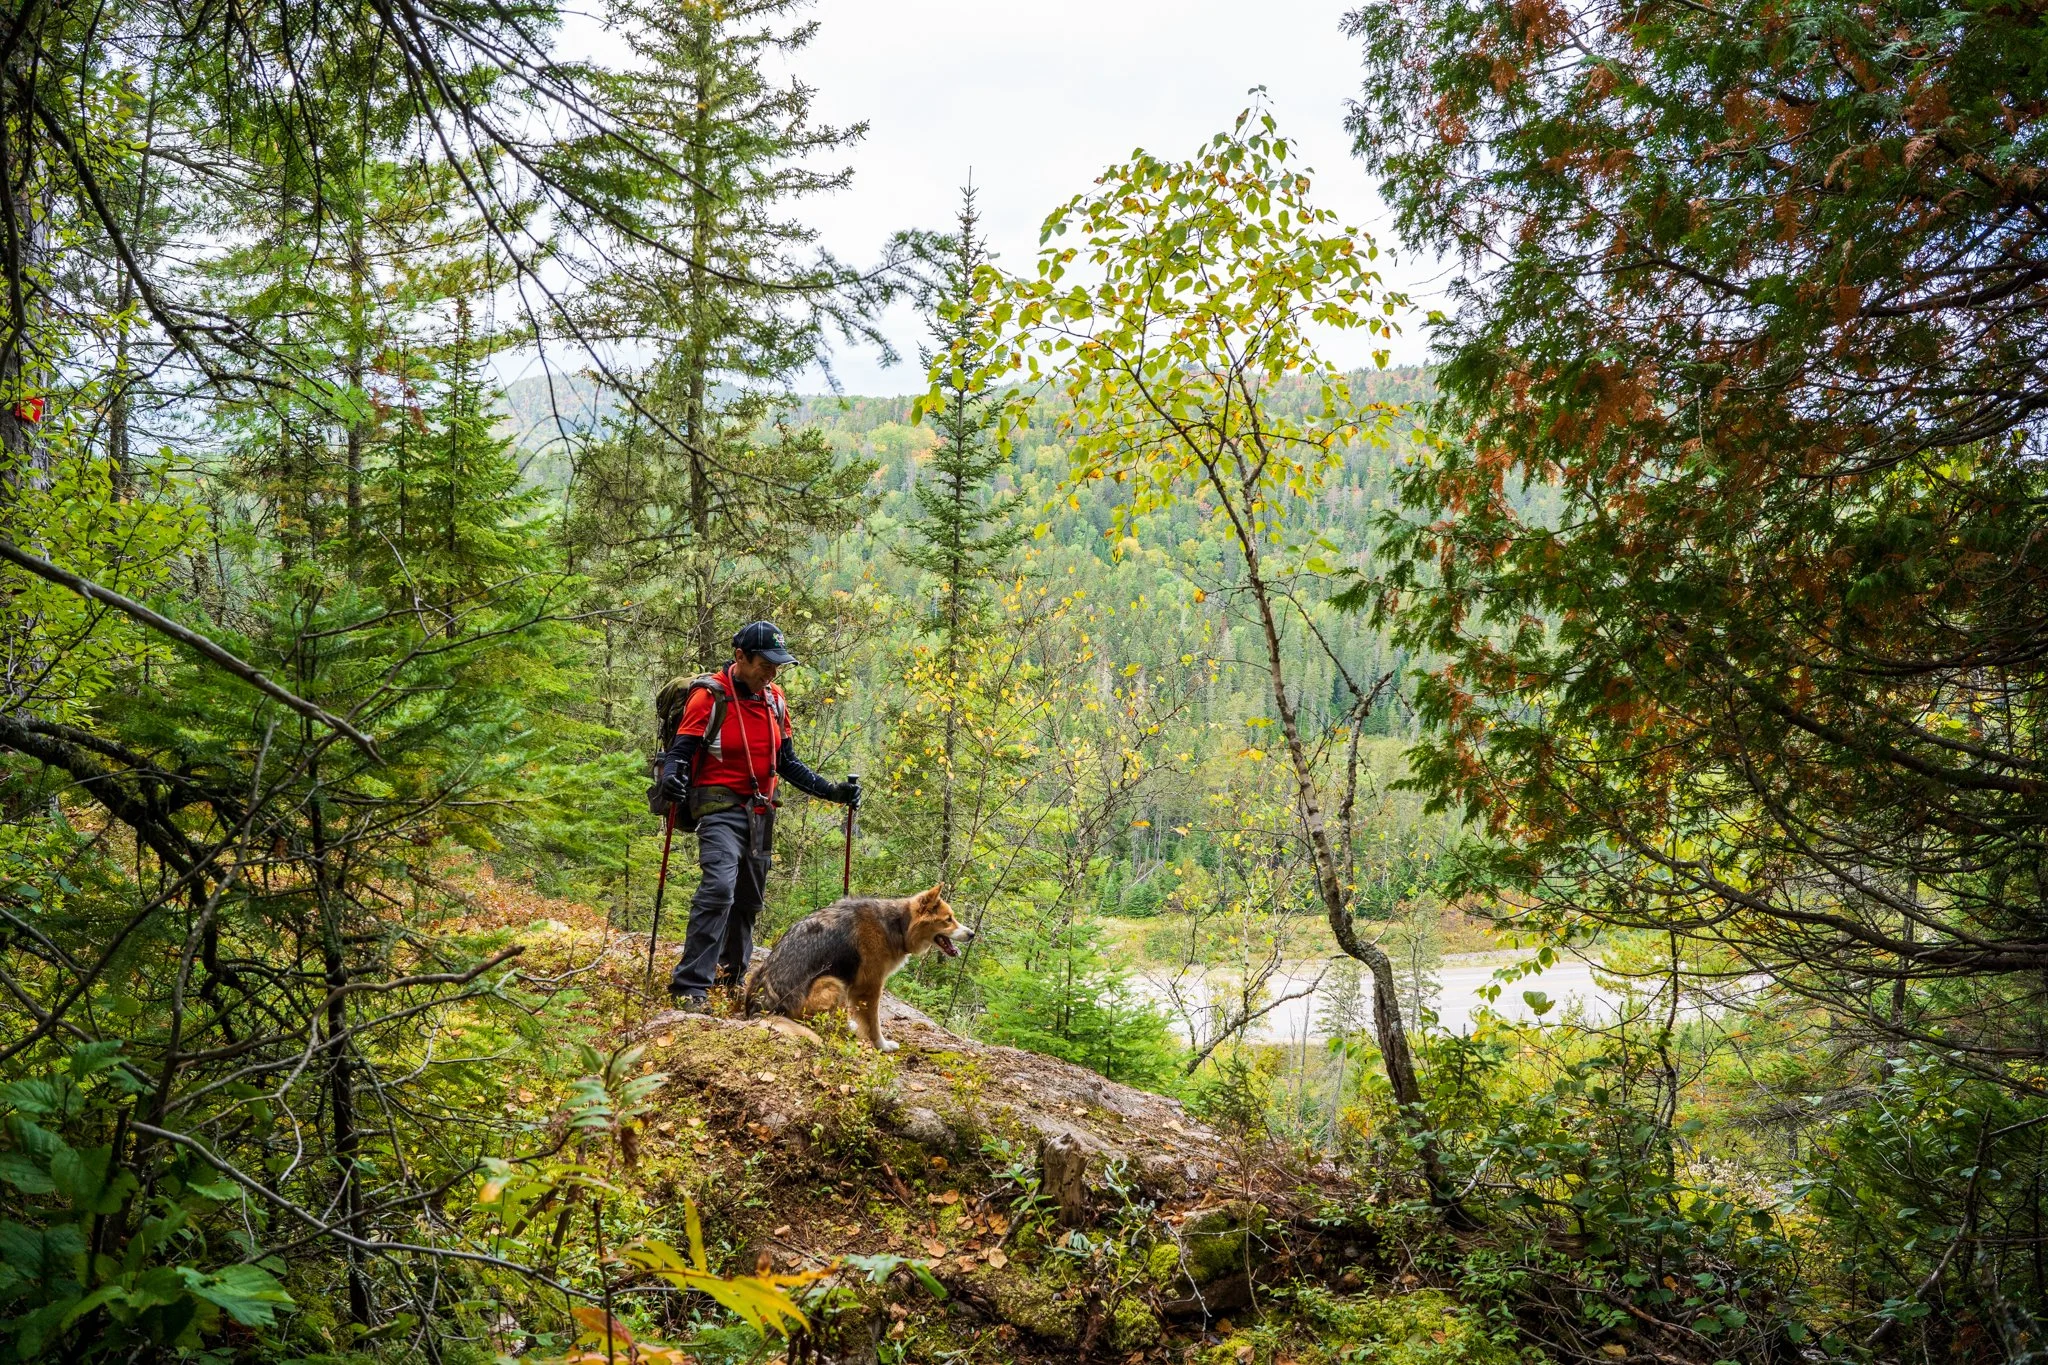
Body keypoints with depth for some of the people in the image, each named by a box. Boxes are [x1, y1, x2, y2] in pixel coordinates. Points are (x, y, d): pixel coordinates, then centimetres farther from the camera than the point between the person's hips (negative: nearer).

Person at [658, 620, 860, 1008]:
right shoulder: (711, 696, -9)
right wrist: (671, 776, -35)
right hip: (720, 806, -7)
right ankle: (691, 986, -21)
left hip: (760, 812, 7)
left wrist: (831, 791, 7)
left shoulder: (775, 700, 10)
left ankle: (732, 977, 29)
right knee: (719, 887, -23)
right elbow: (680, 751, -13)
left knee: (748, 899, 13)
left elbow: (787, 762, 16)